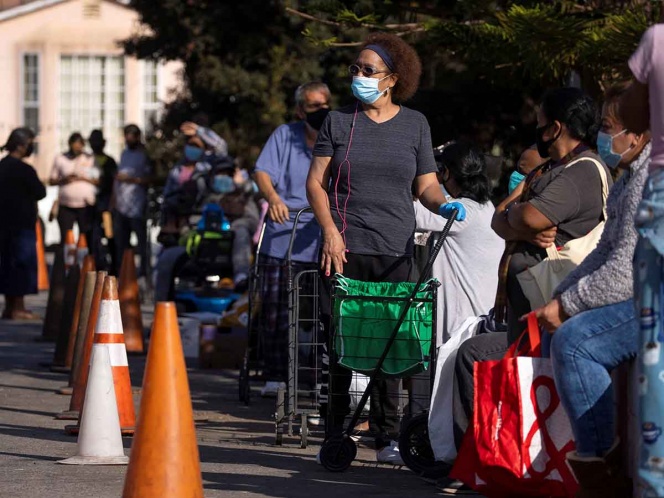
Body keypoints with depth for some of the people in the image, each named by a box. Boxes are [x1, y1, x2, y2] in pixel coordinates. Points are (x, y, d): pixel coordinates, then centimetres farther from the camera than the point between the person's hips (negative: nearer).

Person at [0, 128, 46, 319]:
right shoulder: (22, 169, -17)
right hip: (22, 224, -9)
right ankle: (18, 309, -3)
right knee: (22, 263, -4)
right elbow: (40, 193, -13)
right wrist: (38, 184, 6)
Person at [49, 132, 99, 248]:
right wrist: (64, 179, -11)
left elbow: (98, 181, 4)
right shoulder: (60, 159, 9)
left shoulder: (90, 159, 7)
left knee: (87, 238, -3)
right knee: (65, 238, -2)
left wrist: (84, 178, -12)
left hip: (86, 205, -1)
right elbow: (52, 181, 8)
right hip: (66, 205, 1)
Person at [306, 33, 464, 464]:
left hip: (395, 250, 0)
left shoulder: (414, 124, 11)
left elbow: (426, 185, 11)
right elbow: (316, 181, 8)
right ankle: (335, 433, 3)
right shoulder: (339, 122, 9)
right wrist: (330, 230, -5)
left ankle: (387, 435, 3)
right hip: (345, 249, 0)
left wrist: (444, 203, -10)